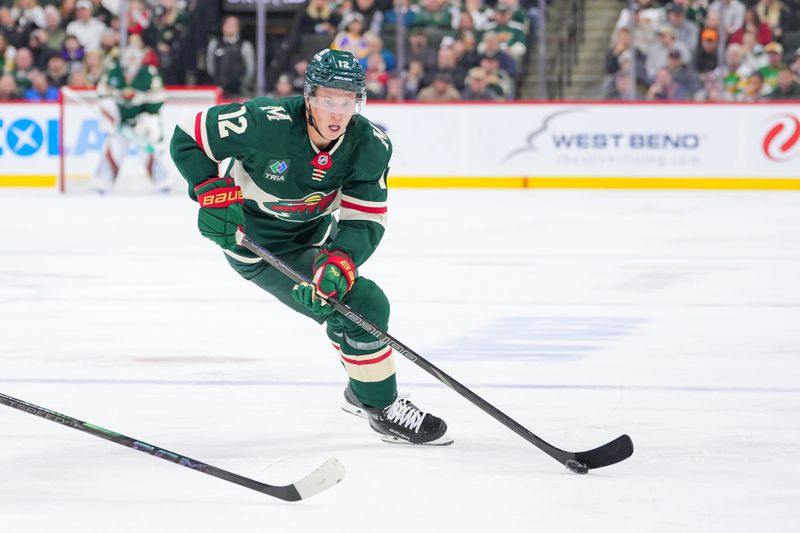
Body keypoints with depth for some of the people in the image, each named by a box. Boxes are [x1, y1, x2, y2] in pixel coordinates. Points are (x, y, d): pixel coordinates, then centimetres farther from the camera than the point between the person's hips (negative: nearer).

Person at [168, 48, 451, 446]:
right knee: (361, 305, -15)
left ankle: (360, 392, 55)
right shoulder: (266, 123, -32)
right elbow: (187, 139, -21)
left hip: (312, 233, 7)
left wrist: (341, 261, -38)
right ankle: (383, 410, 1)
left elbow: (365, 220, -20)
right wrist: (214, 192, -32)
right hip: (256, 244, -7)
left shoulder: (371, 145, -19)